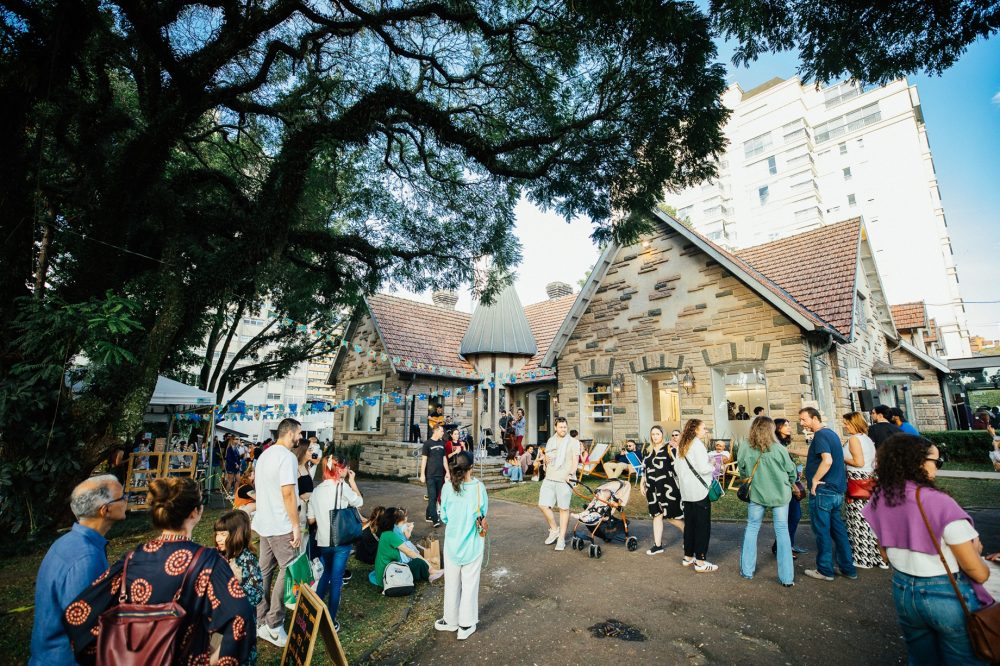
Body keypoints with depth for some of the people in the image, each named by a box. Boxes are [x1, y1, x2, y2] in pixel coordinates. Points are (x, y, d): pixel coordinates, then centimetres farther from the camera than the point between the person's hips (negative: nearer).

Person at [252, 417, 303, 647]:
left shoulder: (265, 454, 12)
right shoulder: (287, 456, -19)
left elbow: (259, 487, 19)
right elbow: (287, 494, -22)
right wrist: (296, 526, -16)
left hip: (263, 523, 9)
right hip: (280, 526, -9)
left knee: (265, 571, 16)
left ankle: (259, 621, 25)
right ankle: (274, 626, 5)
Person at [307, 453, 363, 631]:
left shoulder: (317, 490, 1)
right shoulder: (342, 486, -15)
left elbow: (311, 520, 3)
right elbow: (359, 502, -1)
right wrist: (352, 481, 4)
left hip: (322, 541, 5)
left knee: (325, 574, 27)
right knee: (336, 579, 7)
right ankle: (330, 621, 14)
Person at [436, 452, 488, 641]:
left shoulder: (447, 488, -14)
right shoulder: (479, 487, -17)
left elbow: (444, 517, -3)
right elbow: (483, 516, -7)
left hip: (452, 543, 2)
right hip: (473, 544, -1)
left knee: (452, 583, 19)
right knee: (470, 584, 14)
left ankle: (451, 621, 35)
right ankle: (466, 624, 26)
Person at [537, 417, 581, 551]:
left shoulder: (573, 442, 0)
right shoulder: (551, 441, 15)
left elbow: (575, 460, -9)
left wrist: (571, 473, -25)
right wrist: (546, 458, 3)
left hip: (564, 479, -4)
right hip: (549, 479, 5)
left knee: (564, 508, 1)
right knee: (543, 505, -1)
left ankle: (561, 538, 14)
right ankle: (554, 529, 20)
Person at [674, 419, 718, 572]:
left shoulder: (682, 446, 11)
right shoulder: (697, 444, -15)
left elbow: (676, 467, 15)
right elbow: (704, 468, -20)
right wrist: (714, 465, -3)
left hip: (687, 491, 8)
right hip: (700, 491, -8)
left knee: (689, 524, 15)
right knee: (703, 526, 1)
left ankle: (688, 557, 23)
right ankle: (701, 562, 5)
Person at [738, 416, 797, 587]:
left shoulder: (745, 450, -12)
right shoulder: (779, 449, -15)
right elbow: (792, 472, -2)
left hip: (756, 495, 1)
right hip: (780, 495, -1)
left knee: (751, 529, 14)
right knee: (782, 532, 10)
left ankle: (747, 571, 21)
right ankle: (787, 577, 14)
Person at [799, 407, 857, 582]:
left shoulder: (820, 435, -16)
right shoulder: (831, 433, 13)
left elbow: (827, 461, -28)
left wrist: (814, 480, -18)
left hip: (822, 491, -9)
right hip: (837, 491, 9)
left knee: (822, 532, 3)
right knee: (838, 530, 17)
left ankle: (825, 570, 13)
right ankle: (848, 568, 25)